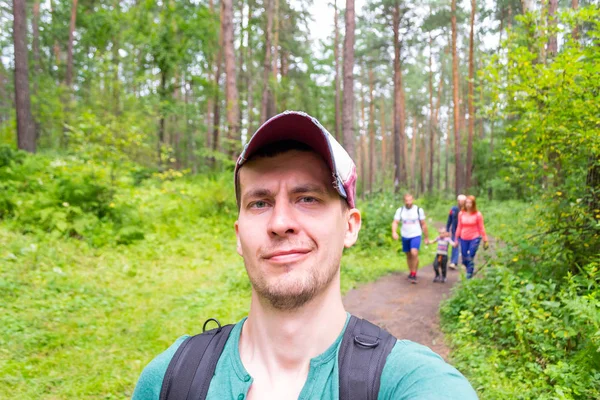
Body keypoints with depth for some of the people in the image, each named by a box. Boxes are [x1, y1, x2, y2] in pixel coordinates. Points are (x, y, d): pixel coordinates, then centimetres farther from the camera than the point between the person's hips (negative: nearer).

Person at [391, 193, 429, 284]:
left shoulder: (418, 210, -4)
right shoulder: (400, 210, -1)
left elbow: (423, 224, 3)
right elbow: (395, 222, -7)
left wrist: (426, 237, 6)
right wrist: (394, 232, -26)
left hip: (416, 236, -3)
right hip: (405, 236, 3)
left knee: (414, 253, -21)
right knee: (408, 255, 13)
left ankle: (414, 274, -9)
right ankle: (411, 272, 32)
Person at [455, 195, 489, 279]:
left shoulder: (477, 214, -6)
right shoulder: (461, 214, 2)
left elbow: (481, 228, -1)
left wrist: (485, 240, -1)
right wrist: (456, 239, 12)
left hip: (474, 239, -3)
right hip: (463, 239, 3)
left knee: (471, 259, -6)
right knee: (464, 259, 9)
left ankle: (469, 277, 4)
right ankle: (469, 270, 36)